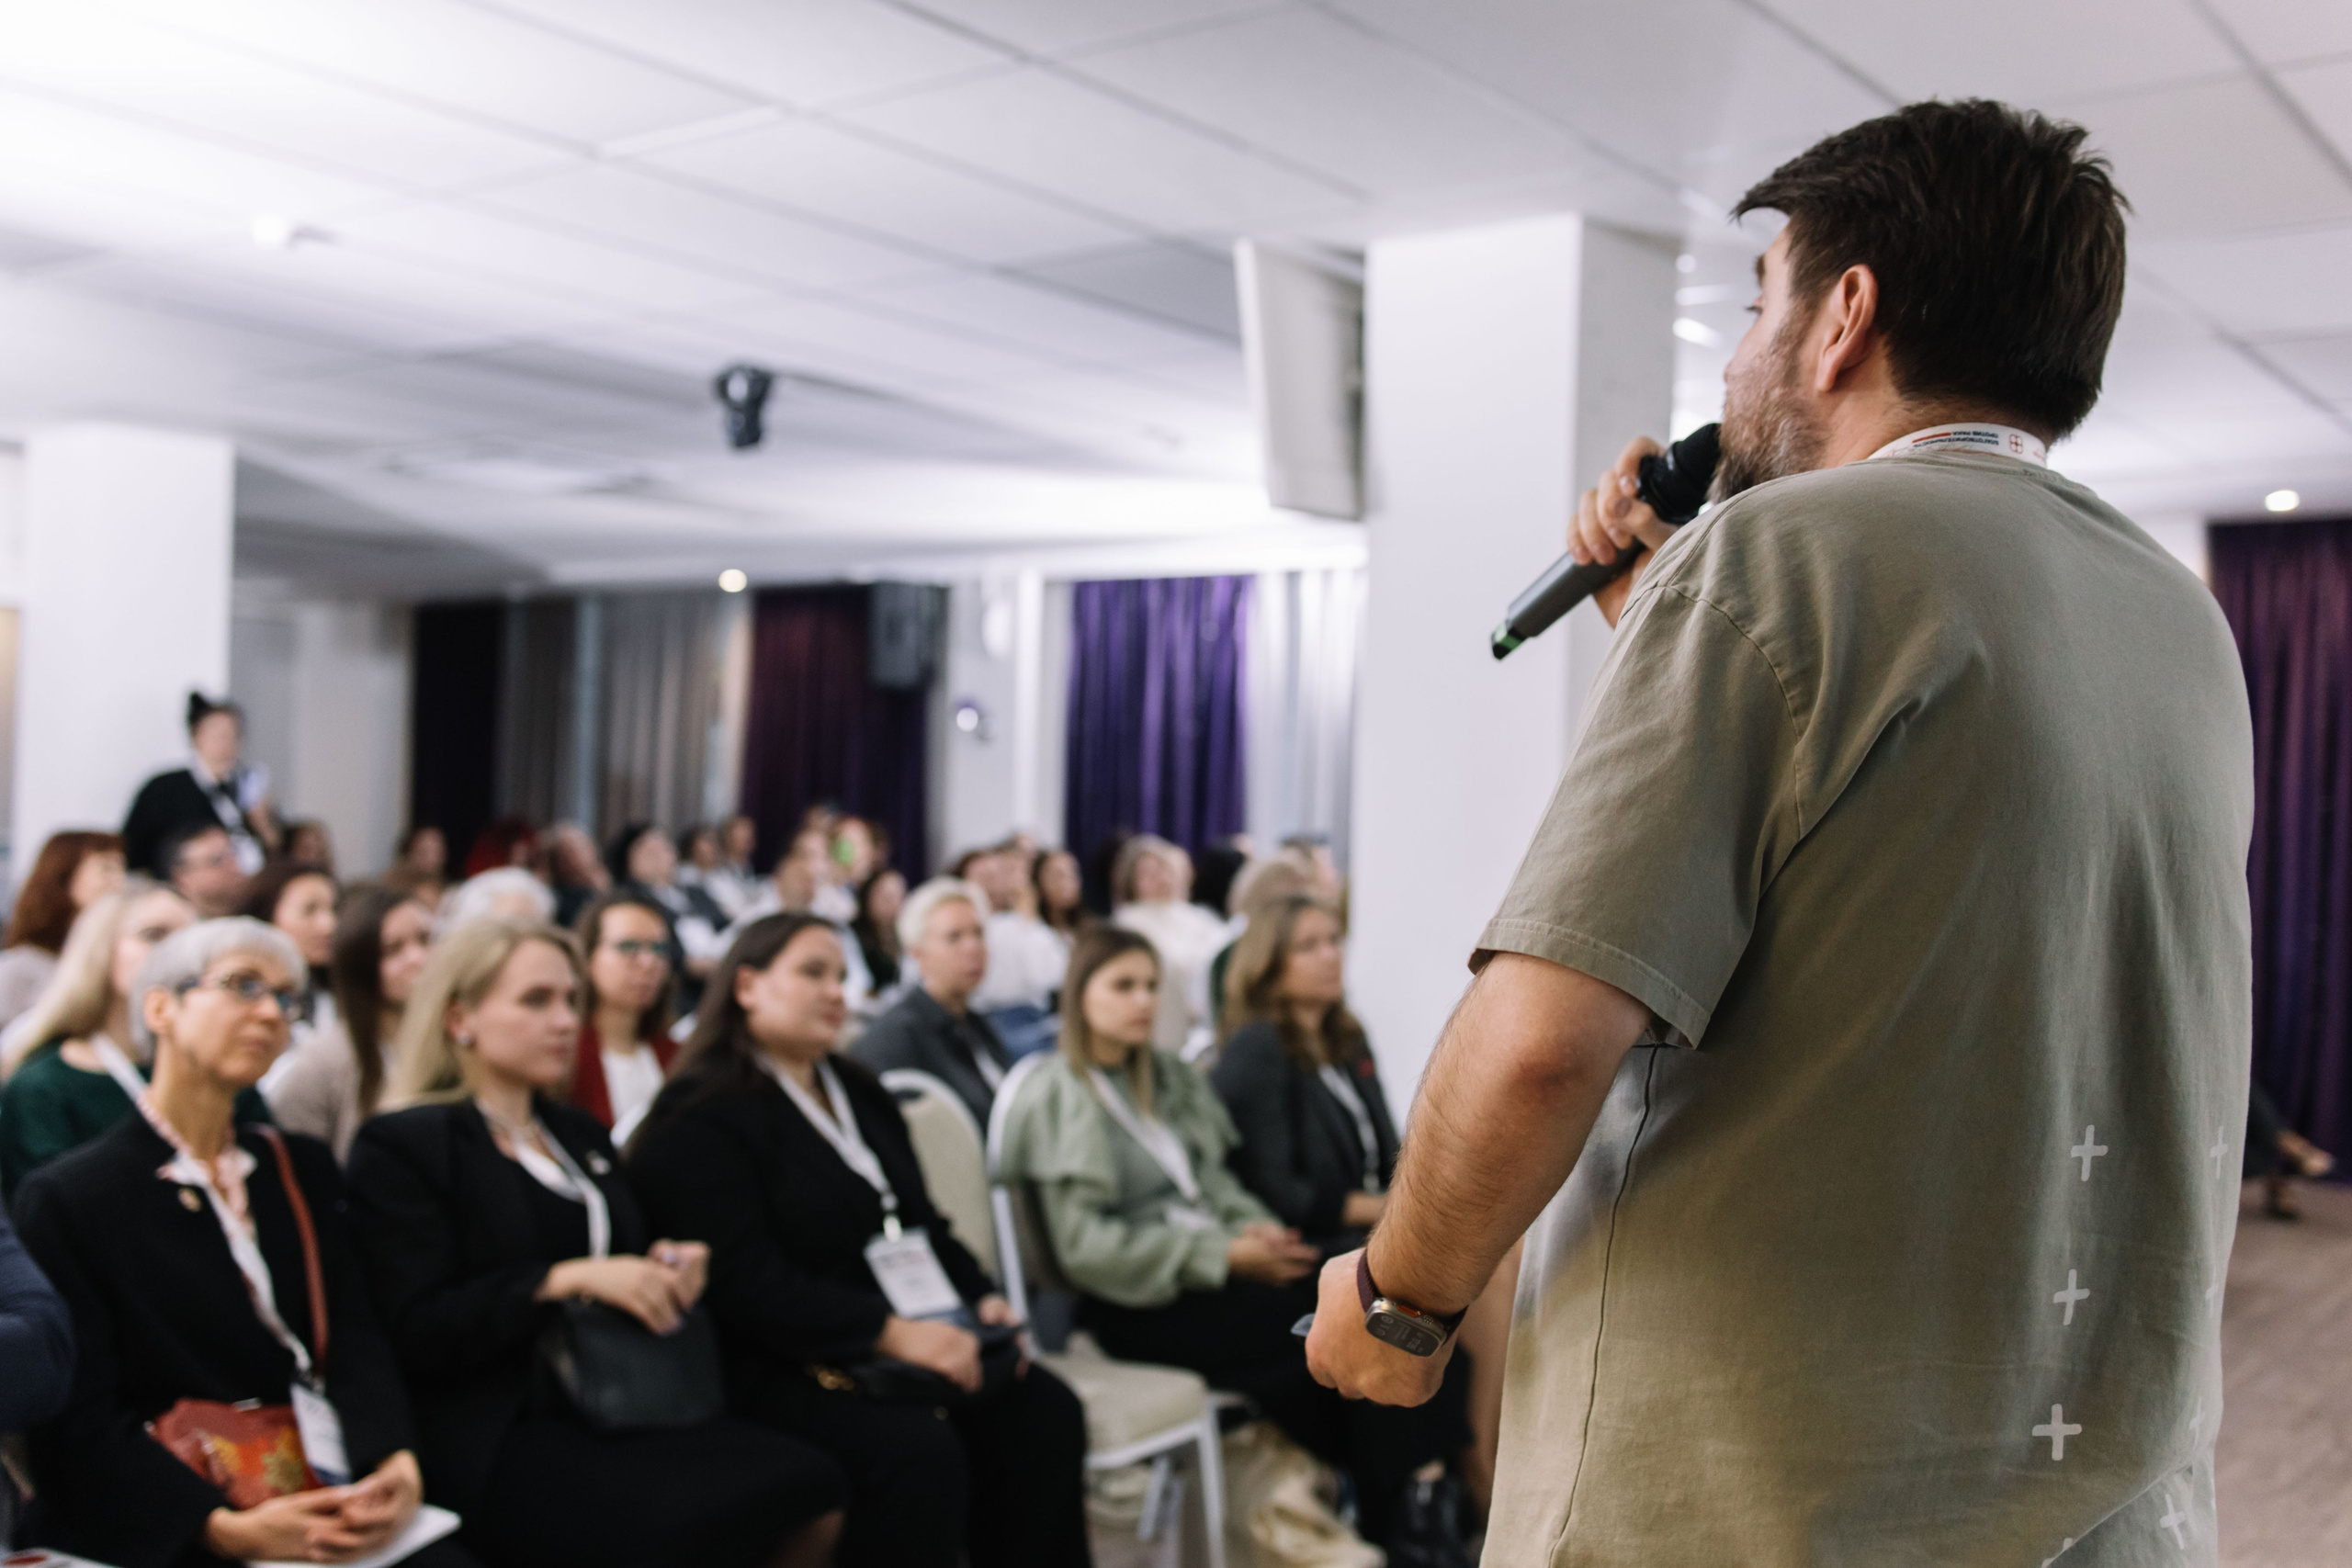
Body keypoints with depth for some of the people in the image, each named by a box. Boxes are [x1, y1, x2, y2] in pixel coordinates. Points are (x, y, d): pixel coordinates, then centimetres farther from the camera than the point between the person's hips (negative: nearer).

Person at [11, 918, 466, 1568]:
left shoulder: (303, 1168, 16)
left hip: (342, 1508, 4)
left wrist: (395, 1463, -13)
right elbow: (77, 1427, -6)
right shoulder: (65, 1199, 1)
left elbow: (357, 1344, 6)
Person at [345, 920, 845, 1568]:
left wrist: (669, 1266, 4)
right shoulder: (399, 1146, -1)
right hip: (498, 1442, -7)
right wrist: (567, 1279, -19)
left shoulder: (580, 1132, 22)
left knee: (815, 1491, -21)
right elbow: (419, 1334, -10)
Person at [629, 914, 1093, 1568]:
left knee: (1045, 1411, -15)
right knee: (919, 1450, -31)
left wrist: (983, 1299, 3)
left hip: (913, 1337, 8)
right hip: (785, 1367, -7)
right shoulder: (698, 1119, -6)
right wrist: (888, 1333, -24)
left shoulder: (860, 1093, 21)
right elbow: (747, 1284, -17)